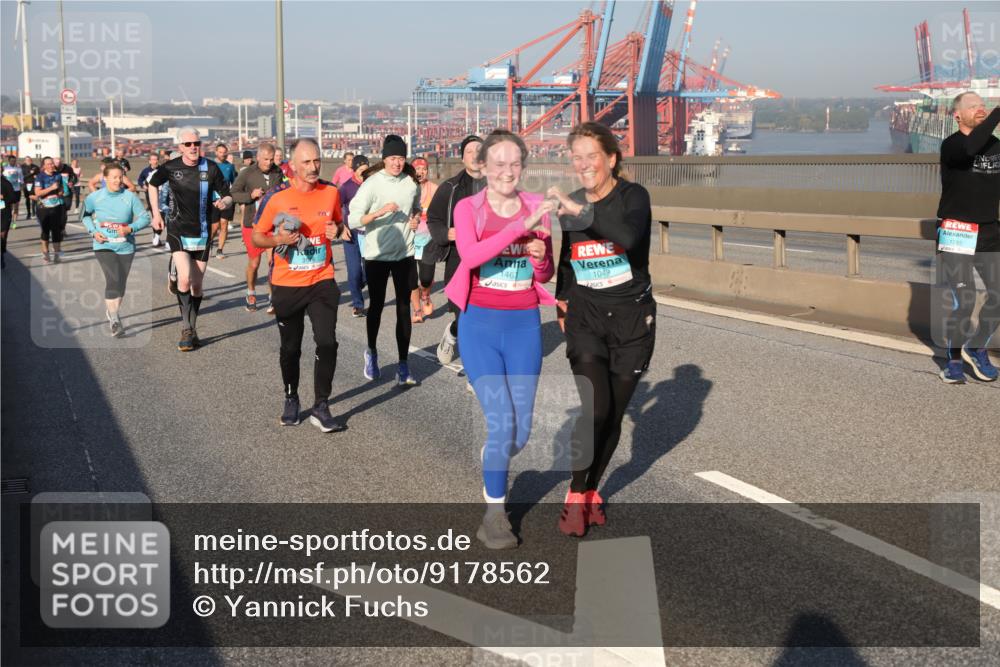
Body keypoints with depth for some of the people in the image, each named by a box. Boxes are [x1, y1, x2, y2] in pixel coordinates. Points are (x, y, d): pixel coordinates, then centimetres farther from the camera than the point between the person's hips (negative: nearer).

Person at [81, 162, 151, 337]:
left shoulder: (130, 197, -8)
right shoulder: (95, 197, -3)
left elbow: (145, 217, -4)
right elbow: (84, 214, 13)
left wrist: (130, 228, -20)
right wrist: (93, 231, -2)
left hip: (126, 247, 1)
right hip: (104, 246, -1)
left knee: (121, 284, 12)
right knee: (113, 280, -18)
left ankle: (113, 312, 37)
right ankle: (115, 321, -15)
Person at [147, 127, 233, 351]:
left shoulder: (211, 168, -5)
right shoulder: (170, 168, -4)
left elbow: (228, 196, 1)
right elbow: (153, 184, 16)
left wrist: (224, 203, -22)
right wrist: (156, 213, 12)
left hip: (202, 234, 2)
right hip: (177, 232, -1)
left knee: (197, 285, 8)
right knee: (185, 279, -19)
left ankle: (191, 329, 23)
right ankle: (187, 330, -10)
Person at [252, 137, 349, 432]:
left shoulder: (331, 192, -1)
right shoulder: (277, 197, -9)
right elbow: (257, 237, 0)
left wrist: (336, 231, -6)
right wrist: (279, 239, -20)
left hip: (322, 281, 1)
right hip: (287, 285, -1)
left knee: (327, 343, -10)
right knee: (290, 347, 12)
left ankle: (321, 407, 1)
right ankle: (291, 399, 33)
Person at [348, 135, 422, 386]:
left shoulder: (411, 183, 3)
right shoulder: (372, 184, -10)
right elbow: (353, 220, -15)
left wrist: (416, 217, 2)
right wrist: (381, 211, -27)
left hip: (404, 254, 3)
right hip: (377, 255, -3)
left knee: (404, 309, 1)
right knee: (376, 306, 11)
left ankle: (403, 366, 5)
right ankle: (372, 352, 35)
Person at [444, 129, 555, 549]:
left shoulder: (536, 207, 4)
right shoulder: (468, 208, -3)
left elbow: (545, 275, 11)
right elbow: (470, 254, -24)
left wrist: (541, 257, -12)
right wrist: (521, 226, -31)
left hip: (525, 325, 3)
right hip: (480, 324, -3)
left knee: (521, 431, 5)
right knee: (501, 420, -14)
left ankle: (493, 470, 40)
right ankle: (494, 516, 3)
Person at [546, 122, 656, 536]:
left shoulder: (633, 196, -9)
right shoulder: (570, 205, 5)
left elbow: (629, 235, -32)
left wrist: (579, 210, -34)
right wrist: (562, 301, 16)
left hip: (633, 320, -1)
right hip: (586, 319, 2)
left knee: (613, 414, 5)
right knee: (594, 408, -17)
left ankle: (591, 490, 26)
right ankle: (576, 494, -2)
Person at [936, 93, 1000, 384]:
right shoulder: (951, 146, -10)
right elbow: (971, 147, -34)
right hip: (956, 234, -5)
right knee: (963, 300, -6)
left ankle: (976, 348, 18)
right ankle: (954, 360, 12)